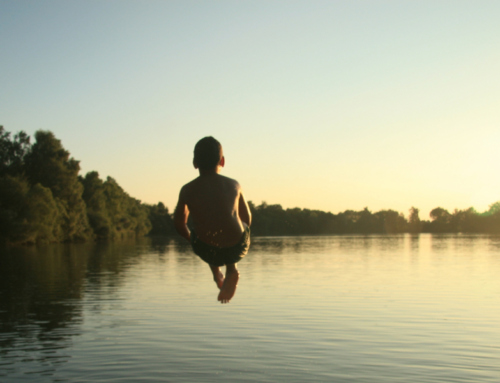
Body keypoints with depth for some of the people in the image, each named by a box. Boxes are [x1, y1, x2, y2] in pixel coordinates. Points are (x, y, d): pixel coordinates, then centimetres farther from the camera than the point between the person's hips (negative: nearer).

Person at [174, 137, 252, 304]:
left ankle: (216, 272, 31)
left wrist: (190, 238, 34)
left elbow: (179, 223, 13)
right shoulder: (234, 185, 2)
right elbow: (247, 219, 14)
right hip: (237, 249, -1)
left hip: (206, 251, 1)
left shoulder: (187, 190, 0)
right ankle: (231, 270, 17)